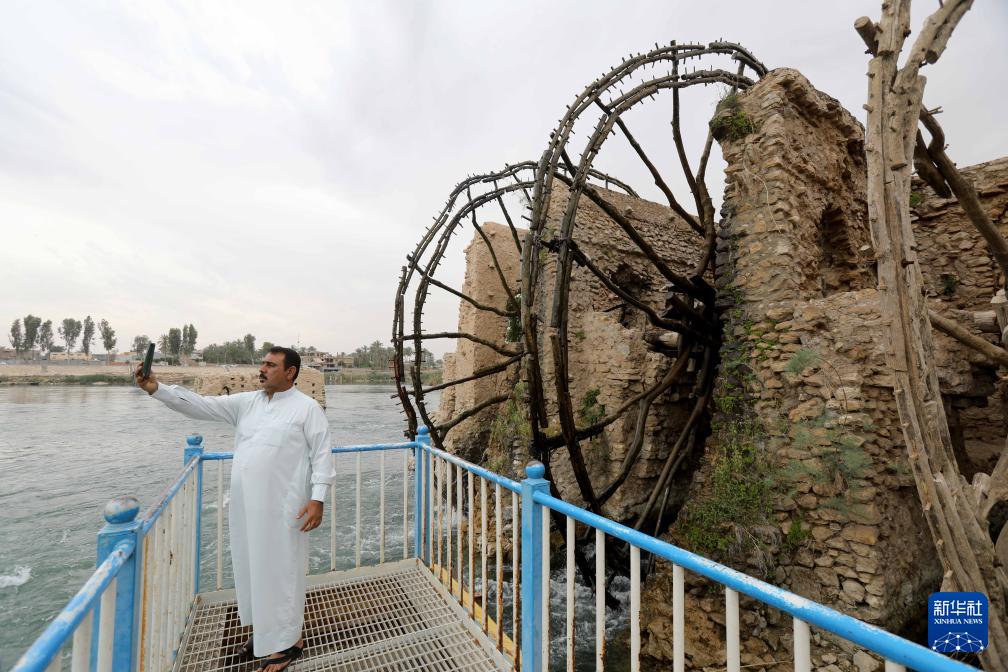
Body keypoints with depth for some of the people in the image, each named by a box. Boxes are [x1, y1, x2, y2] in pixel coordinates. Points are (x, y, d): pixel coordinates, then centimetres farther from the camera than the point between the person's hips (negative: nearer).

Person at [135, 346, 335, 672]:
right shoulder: (246, 402, 9)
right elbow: (201, 405, 6)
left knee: (280, 569, 3)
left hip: (282, 507, -6)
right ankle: (265, 628, 39)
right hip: (246, 505, 7)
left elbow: (322, 454, -11)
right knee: (252, 566, 18)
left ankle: (288, 640, 21)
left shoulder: (307, 407, -9)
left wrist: (317, 499, -16)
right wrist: (156, 388, -6)